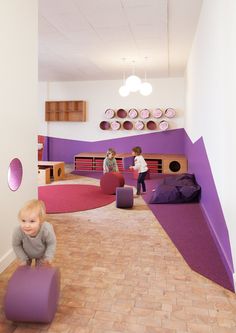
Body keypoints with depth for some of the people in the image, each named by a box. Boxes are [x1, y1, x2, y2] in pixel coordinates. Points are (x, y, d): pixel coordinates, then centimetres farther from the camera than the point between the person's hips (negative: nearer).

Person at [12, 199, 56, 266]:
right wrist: (22, 258, -14)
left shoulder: (47, 230, -43)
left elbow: (52, 243, -22)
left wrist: (48, 257, -22)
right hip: (26, 254, 1)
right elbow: (16, 245, -18)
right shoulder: (18, 232, -40)